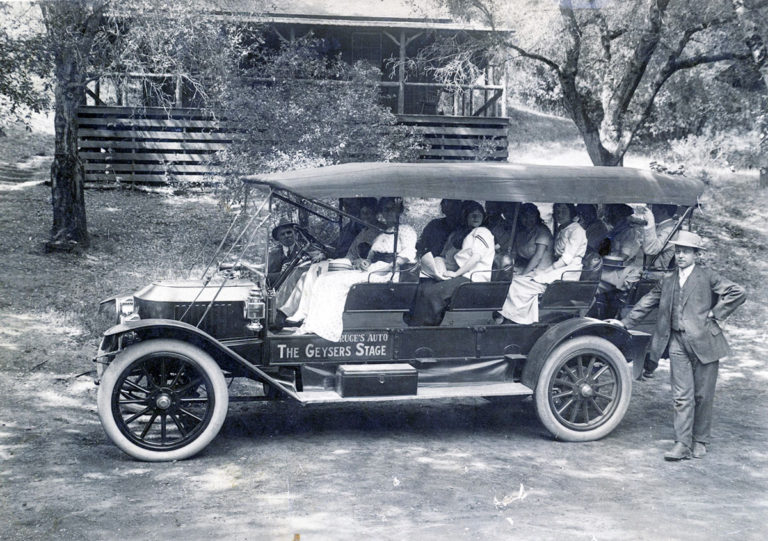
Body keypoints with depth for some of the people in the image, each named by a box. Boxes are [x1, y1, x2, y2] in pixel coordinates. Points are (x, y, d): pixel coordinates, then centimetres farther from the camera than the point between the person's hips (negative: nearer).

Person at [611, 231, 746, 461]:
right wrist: (626, 322, 19)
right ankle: (682, 444, 2)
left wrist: (715, 314, -6)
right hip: (677, 342, 3)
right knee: (682, 396, -1)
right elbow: (647, 303, 21)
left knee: (703, 395, 6)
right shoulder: (667, 281, 13)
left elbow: (738, 293, -5)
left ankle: (700, 441, 19)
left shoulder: (707, 276, 0)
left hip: (703, 341, -3)